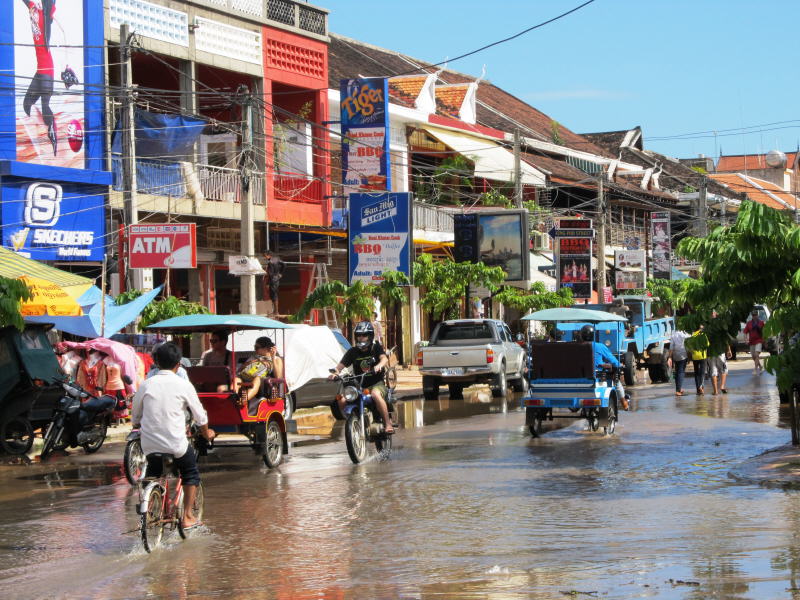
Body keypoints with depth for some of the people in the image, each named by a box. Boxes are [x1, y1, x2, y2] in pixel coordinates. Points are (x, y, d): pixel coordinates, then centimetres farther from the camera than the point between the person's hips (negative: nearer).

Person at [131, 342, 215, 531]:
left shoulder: (146, 385, 1)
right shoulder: (183, 385, -4)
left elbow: (136, 419, 11)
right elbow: (200, 416, 6)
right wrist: (207, 434, 26)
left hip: (149, 444, 2)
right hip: (176, 444, -2)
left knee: (153, 474, 27)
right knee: (191, 473, 21)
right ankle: (188, 516, 16)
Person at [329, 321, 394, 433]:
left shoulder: (376, 348, 4)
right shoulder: (352, 352, 11)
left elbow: (384, 359, -15)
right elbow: (341, 365, 2)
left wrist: (379, 365, -39)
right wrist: (335, 372, -21)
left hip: (376, 383, -3)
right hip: (358, 386, 3)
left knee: (376, 394, -38)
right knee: (341, 400, -21)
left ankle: (388, 423, -32)